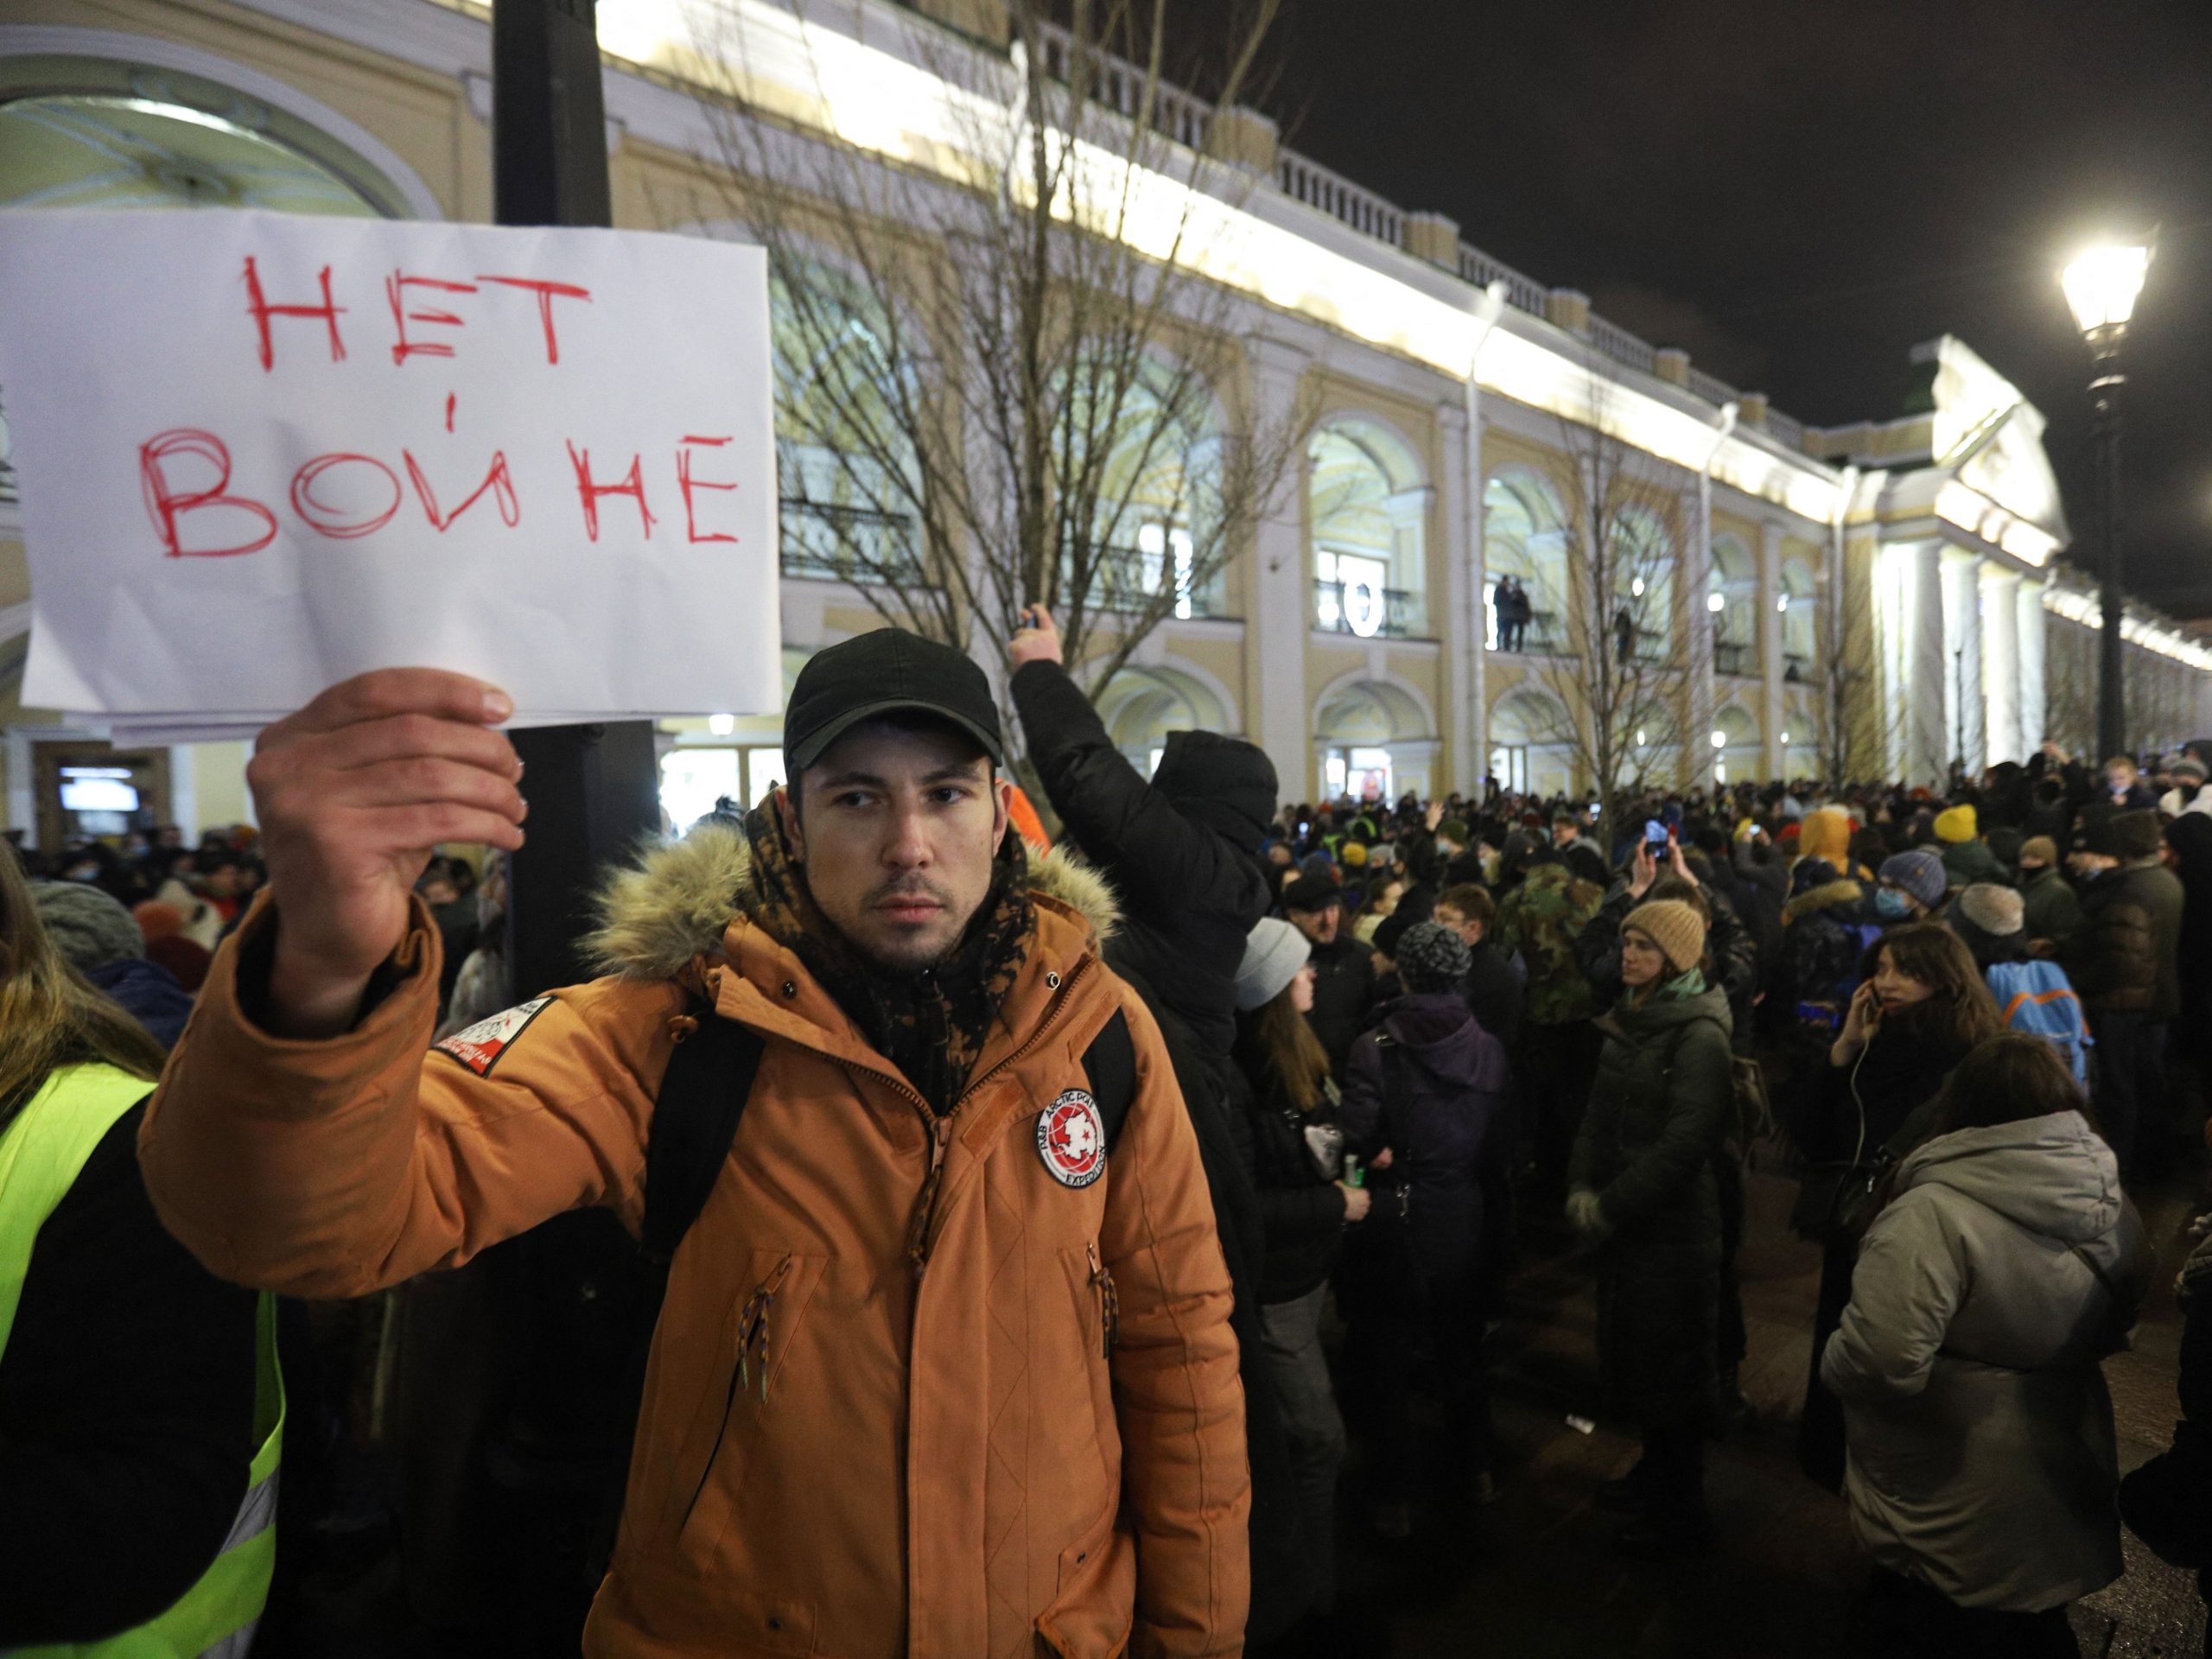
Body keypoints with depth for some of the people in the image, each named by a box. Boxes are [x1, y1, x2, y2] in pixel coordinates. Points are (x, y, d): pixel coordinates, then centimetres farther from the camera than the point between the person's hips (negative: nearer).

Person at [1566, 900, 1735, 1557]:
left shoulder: (1699, 1037, -17)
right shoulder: (1628, 1020, 9)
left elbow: (1684, 1141, -22)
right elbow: (1599, 1113, 11)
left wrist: (1611, 1206, -18)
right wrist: (1581, 1188, -2)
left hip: (1673, 1226, -8)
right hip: (1622, 1223, 8)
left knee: (1669, 1367, 5)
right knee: (1629, 1352, 19)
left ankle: (1681, 1514, 22)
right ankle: (1655, 1472, 40)